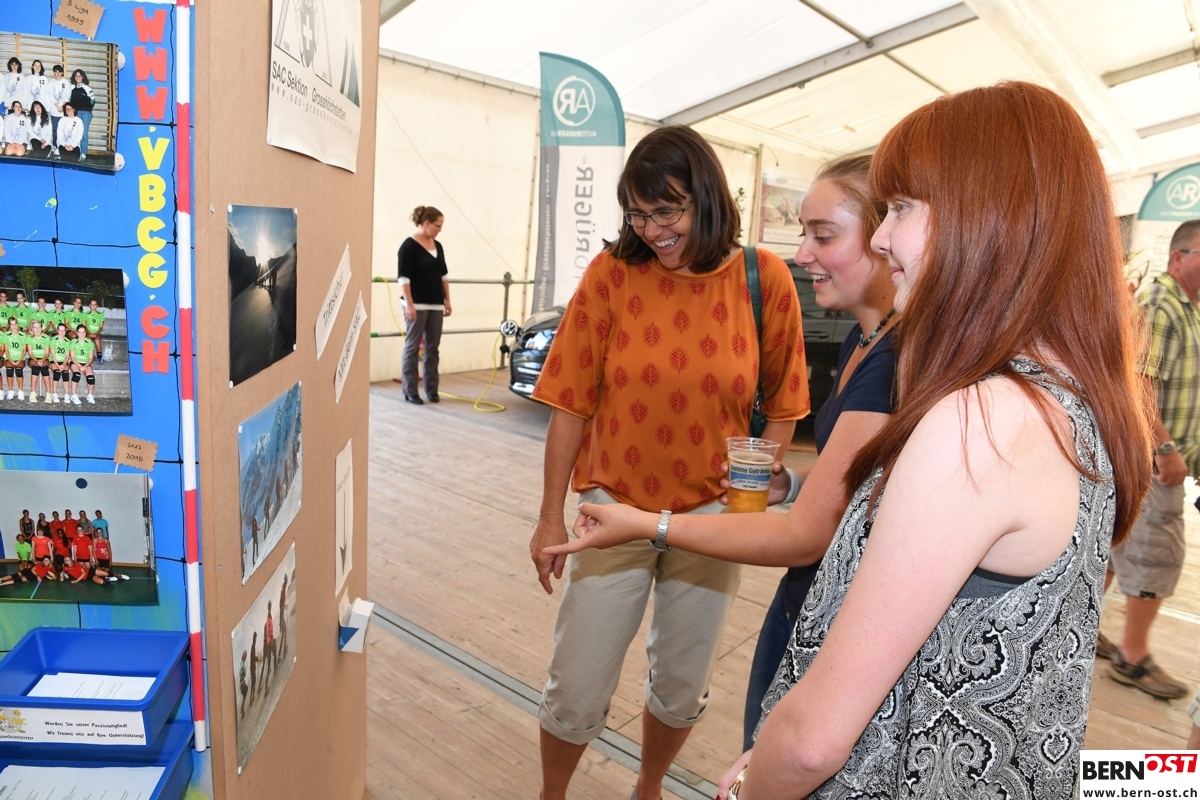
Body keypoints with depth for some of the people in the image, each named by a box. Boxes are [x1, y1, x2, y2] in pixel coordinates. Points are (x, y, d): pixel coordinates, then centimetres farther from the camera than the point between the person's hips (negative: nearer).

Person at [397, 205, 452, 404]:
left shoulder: (437, 246, 13)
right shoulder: (409, 245, -9)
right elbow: (403, 278, -13)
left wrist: (447, 300, 13)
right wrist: (409, 304, -19)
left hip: (435, 305, 7)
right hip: (417, 305, -7)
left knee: (433, 347, 9)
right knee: (412, 347, -1)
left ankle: (431, 390, 16)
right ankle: (410, 392, 4)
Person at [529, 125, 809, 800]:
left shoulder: (764, 279, -6)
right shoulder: (612, 274, -9)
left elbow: (781, 404, 4)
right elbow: (571, 404, -6)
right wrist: (551, 515, -3)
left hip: (711, 516, 2)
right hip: (615, 505, -1)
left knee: (684, 687, 19)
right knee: (578, 691, 8)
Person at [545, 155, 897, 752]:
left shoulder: (898, 361, -25)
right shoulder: (863, 340, 5)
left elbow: (807, 536, -22)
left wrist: (647, 525, -17)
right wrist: (791, 483, 0)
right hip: (802, 611, 8)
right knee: (761, 761, 25)